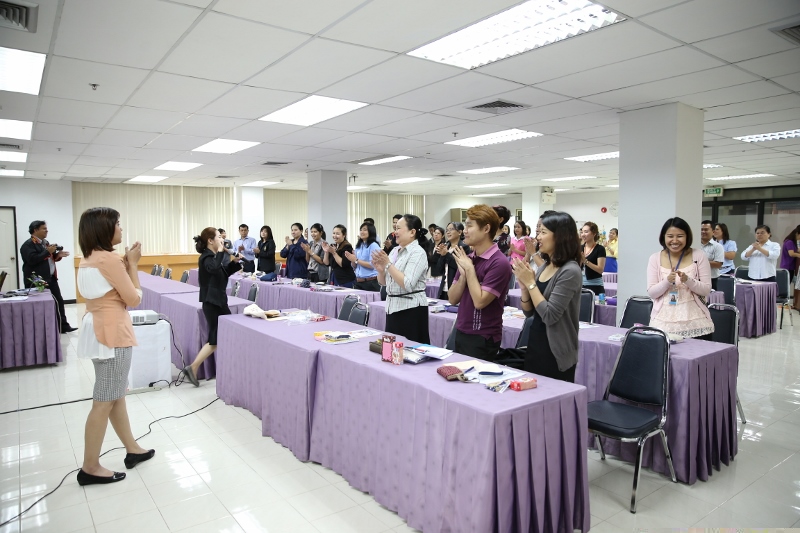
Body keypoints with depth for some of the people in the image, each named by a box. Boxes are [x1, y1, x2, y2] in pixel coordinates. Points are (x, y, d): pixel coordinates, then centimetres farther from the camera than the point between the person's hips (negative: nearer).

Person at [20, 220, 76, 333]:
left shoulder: (45, 242, 16)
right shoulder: (28, 245, -12)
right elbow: (32, 260, -25)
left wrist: (58, 255, 2)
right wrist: (48, 251, -21)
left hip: (51, 279, 8)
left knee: (59, 301, 8)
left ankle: (64, 326, 15)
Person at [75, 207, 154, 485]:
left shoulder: (89, 259, 11)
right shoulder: (109, 259, -19)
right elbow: (134, 298, -14)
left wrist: (125, 263, 9)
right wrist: (132, 264, -7)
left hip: (100, 329, 10)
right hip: (112, 332, -10)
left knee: (116, 395, 17)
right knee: (104, 401, -1)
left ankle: (133, 449, 30)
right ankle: (90, 468, 9)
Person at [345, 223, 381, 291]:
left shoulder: (373, 245, -8)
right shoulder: (358, 246, 13)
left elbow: (373, 265, -17)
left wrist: (356, 260, -13)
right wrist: (352, 260, -5)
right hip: (358, 282, 7)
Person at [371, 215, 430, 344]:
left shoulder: (418, 253, -12)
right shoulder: (395, 251, 10)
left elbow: (408, 285, -23)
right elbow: (383, 282, 15)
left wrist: (388, 264, -20)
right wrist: (380, 270, -6)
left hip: (410, 309, -8)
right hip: (393, 306, 8)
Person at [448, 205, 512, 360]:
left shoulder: (499, 262, -17)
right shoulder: (467, 258, 4)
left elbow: (479, 301, -22)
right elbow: (453, 299, 4)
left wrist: (469, 269, -16)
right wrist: (463, 274, -11)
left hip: (483, 338, -7)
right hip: (461, 332, 7)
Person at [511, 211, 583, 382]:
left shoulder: (570, 271, -18)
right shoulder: (545, 266, 7)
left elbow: (549, 316, -24)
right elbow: (529, 312, 9)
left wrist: (530, 283, -19)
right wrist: (523, 285, -7)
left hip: (556, 354, -8)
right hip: (534, 345, 8)